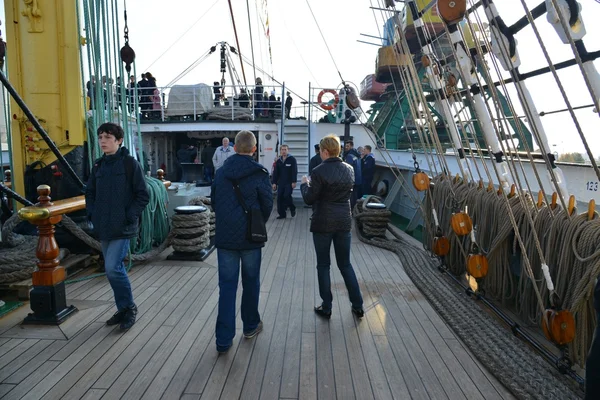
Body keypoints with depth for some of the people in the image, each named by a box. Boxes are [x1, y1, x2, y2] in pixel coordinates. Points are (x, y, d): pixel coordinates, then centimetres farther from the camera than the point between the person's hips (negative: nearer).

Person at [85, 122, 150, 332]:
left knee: (113, 269, -12)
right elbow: (90, 193, 20)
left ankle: (129, 307, 8)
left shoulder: (130, 163, -7)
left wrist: (129, 217, -14)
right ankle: (123, 309, 28)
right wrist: (92, 214, 6)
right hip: (103, 228, 6)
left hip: (122, 228, -6)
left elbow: (143, 195, -8)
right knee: (115, 269, 13)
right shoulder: (99, 165, 10)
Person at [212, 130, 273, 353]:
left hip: (225, 236, 2)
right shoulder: (259, 174, -8)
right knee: (250, 282, 15)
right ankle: (250, 326, 31)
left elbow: (214, 202, 9)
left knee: (227, 286, 5)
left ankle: (224, 339, 3)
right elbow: (267, 204, -3)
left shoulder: (221, 172, 3)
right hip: (250, 238, -2)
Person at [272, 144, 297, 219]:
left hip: (289, 183, -5)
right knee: (279, 198, 0)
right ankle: (282, 214, 9)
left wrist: (294, 182, -14)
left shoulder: (292, 159, -2)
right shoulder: (278, 161, 12)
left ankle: (292, 209, 12)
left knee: (287, 196, -15)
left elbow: (294, 171, -7)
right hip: (280, 183, 5)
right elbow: (275, 173, 13)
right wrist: (274, 183, 7)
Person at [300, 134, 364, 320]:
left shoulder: (319, 171, -14)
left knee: (323, 265, 8)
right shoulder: (349, 169, 3)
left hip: (323, 223, -5)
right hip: (344, 221, 5)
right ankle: (358, 306, 19)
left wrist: (304, 184, 9)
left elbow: (309, 199, -10)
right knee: (345, 264, 16)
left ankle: (326, 308, 16)